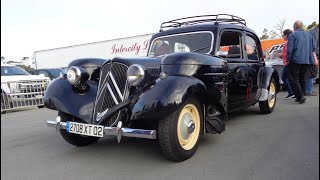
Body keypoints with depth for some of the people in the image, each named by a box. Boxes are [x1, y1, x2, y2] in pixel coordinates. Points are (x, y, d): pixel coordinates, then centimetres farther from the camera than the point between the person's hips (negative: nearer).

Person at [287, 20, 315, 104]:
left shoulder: (292, 35, -6)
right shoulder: (309, 35, 15)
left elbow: (289, 48, -14)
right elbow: (313, 48, 21)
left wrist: (288, 59, -6)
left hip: (295, 60, -7)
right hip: (306, 61, 7)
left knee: (293, 79, -4)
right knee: (302, 79, 14)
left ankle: (300, 96, -16)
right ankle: (300, 97, 16)